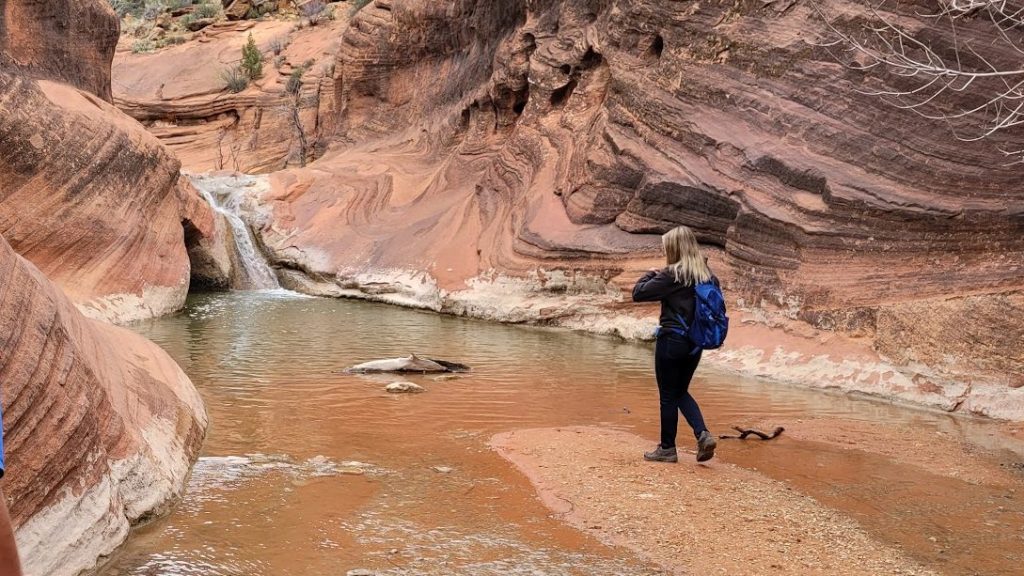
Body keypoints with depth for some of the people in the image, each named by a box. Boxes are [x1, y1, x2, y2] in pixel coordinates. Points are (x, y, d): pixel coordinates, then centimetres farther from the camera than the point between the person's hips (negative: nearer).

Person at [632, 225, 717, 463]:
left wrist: (650, 274, 3)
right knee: (681, 392, 20)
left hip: (671, 340, -6)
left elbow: (638, 293, -14)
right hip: (695, 344, 6)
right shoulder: (707, 275, 3)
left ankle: (667, 448, 16)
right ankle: (703, 434, 4)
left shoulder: (671, 275, -16)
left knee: (668, 396, 6)